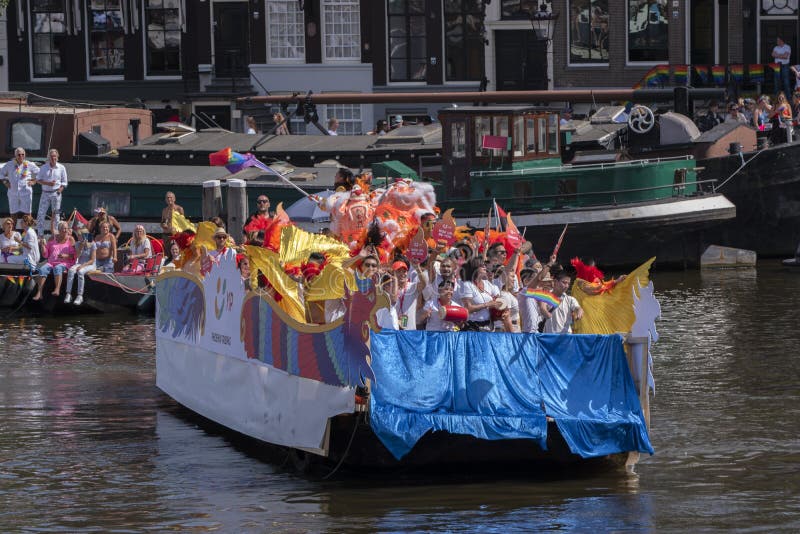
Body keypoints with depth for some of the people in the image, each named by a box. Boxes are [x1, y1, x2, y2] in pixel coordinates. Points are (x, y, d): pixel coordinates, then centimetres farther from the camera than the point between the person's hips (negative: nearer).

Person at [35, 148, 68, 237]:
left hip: (56, 193, -1)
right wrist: (47, 183, -13)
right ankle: (40, 234, 4)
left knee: (55, 214, 2)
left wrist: (59, 191, -9)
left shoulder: (61, 168, 1)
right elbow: (38, 180, 3)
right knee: (41, 213, -2)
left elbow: (64, 183, 5)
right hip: (45, 193, 1)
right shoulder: (44, 167, 3)